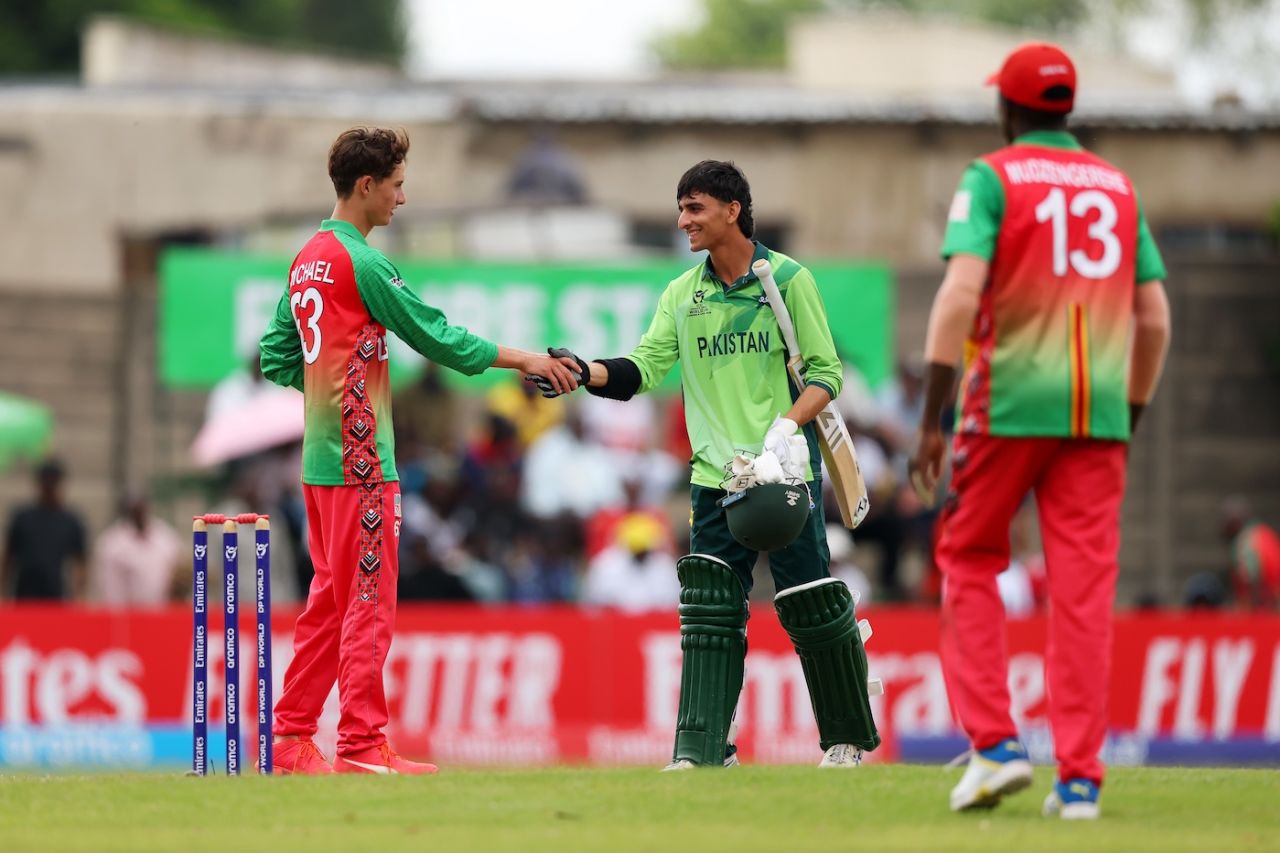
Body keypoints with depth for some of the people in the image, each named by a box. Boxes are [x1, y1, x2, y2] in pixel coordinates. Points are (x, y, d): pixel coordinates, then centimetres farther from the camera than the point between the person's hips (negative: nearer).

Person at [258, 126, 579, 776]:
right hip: (360, 458, -9)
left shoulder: (307, 261, 14)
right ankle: (361, 747, -7)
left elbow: (275, 357, 19)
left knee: (329, 599, 13)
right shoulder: (362, 264, -13)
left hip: (319, 457, 9)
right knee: (368, 601, -6)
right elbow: (437, 337, -12)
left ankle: (292, 739, 13)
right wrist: (523, 360, -4)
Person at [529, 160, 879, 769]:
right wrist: (582, 372, -16)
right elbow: (643, 369, 2)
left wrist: (788, 427, -18)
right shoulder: (682, 295, 11)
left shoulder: (788, 279, -2)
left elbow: (825, 372, -2)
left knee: (810, 606, -1)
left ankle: (848, 737, 18)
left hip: (785, 473, -4)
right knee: (710, 613, -5)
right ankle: (701, 751, -7)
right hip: (715, 478, 4)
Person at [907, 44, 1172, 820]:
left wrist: (933, 419, -13)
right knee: (1085, 588, 1)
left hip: (1006, 407, -3)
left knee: (970, 561, 12)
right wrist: (1129, 421, 21)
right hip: (1097, 412, 3)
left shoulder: (992, 179, 0)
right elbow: (1155, 321, 12)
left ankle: (994, 742, 0)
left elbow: (961, 295, -13)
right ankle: (1080, 777, -4)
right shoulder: (1118, 187, 14)